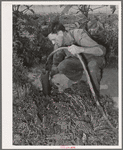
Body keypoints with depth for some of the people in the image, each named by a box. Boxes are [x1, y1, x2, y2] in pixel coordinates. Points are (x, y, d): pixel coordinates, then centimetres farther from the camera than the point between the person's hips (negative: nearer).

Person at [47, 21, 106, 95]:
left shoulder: (80, 36, -34)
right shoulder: (58, 44, -16)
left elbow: (102, 50, -44)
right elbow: (55, 64, -2)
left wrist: (80, 49, -57)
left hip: (95, 59, -4)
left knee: (92, 65, -41)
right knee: (62, 67, -25)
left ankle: (97, 94, -20)